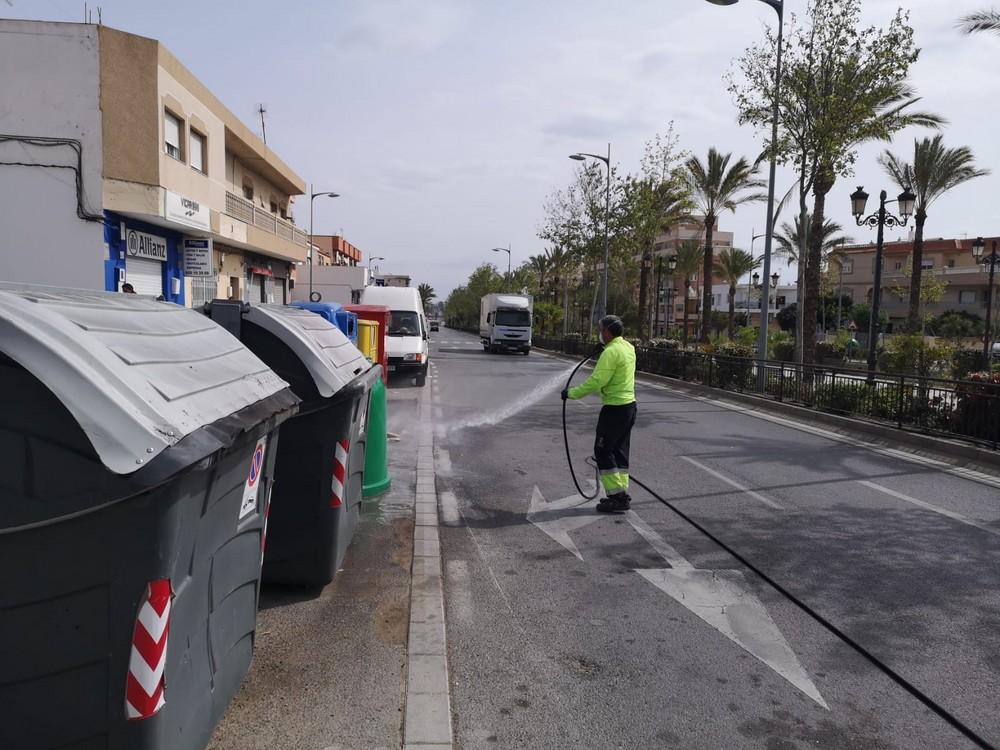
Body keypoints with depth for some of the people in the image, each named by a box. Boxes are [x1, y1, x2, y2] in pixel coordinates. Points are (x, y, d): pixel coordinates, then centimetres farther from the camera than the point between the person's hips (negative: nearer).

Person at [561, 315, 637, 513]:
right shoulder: (628, 347, 9)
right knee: (619, 451, 15)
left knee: (603, 451, -1)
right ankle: (622, 494, 20)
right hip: (629, 405, 9)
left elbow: (596, 381, -25)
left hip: (614, 409, -9)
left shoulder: (611, 352, -19)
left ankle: (617, 496, -1)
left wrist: (572, 393, -17)